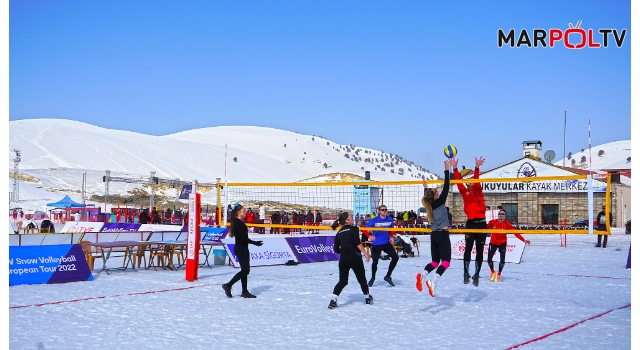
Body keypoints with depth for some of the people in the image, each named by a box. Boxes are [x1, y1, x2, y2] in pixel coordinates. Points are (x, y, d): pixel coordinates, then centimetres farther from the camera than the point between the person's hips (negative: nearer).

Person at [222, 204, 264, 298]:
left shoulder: (238, 222, 15)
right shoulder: (239, 223, -16)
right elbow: (244, 238, -20)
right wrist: (255, 243, -12)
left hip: (242, 249, 10)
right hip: (241, 249, -10)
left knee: (245, 270, 10)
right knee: (245, 270, -10)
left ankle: (245, 292, 13)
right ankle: (228, 285, -3)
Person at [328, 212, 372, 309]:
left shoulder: (339, 233, 12)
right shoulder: (354, 229, -3)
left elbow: (336, 249, 9)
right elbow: (357, 242, -17)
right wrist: (365, 253, -14)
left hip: (343, 259, 4)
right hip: (355, 258, -4)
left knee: (342, 281, 11)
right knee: (362, 279, 17)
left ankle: (333, 300, -7)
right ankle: (367, 297, 34)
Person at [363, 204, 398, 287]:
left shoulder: (390, 219, -1)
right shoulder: (374, 221, -14)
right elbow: (363, 228, -10)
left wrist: (391, 237, 4)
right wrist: (369, 236, -19)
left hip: (387, 243, 4)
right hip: (376, 244, -4)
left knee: (395, 257, -4)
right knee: (375, 261, 2)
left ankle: (388, 276, 10)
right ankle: (373, 278, 28)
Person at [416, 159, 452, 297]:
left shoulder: (429, 205, 8)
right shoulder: (439, 202, -8)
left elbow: (427, 197, 32)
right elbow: (446, 187, -10)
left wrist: (425, 187, 46)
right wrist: (447, 169, -6)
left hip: (434, 235, 7)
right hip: (443, 234, -7)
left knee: (435, 261, 13)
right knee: (445, 261, -8)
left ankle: (422, 275, -16)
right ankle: (433, 281, -30)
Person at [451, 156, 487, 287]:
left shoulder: (478, 191, 7)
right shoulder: (465, 192, 10)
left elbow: (477, 180, -10)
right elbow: (458, 182, -4)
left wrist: (477, 168, -27)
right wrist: (455, 169, -16)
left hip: (481, 223, 0)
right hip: (470, 223, 0)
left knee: (479, 250, 3)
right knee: (468, 249, -2)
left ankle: (477, 274, 8)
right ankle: (466, 273, 7)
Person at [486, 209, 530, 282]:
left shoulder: (507, 224, -14)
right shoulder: (492, 222, -12)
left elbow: (516, 232, -15)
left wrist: (524, 240, -23)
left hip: (502, 243, 0)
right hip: (493, 243, 1)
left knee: (502, 260, -11)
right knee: (489, 259, -7)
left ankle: (499, 274, 18)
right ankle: (492, 272, 24)